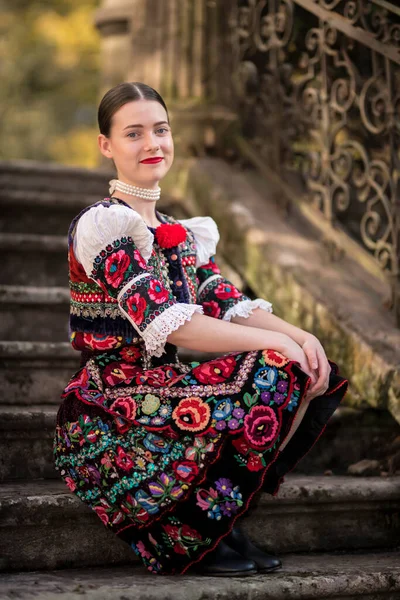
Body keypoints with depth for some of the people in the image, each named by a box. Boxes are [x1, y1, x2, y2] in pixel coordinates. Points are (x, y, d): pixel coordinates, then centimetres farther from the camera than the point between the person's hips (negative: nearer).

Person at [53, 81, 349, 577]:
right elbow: (165, 323, -21)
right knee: (272, 373, -24)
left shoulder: (182, 233, 17)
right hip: (106, 420, -8)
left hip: (160, 394, 8)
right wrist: (277, 344, -22)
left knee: (320, 376, -5)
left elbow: (231, 308, 6)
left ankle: (213, 517, -5)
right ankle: (186, 538, -13)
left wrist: (301, 337, -13)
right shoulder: (101, 223, -10)